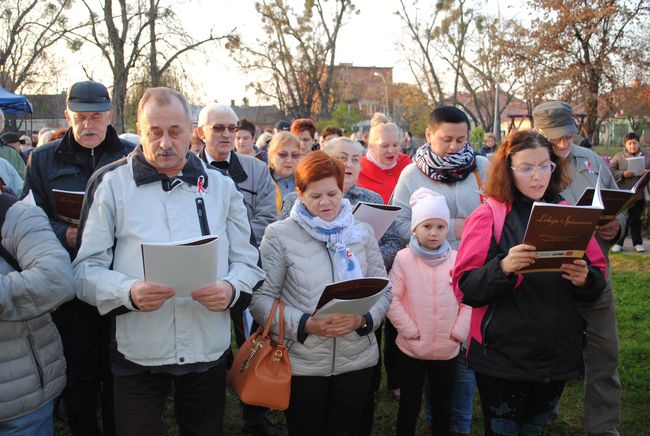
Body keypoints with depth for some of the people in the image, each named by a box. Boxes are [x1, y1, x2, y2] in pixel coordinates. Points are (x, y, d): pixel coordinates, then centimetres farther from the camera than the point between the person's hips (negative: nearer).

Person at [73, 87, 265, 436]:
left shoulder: (220, 186, 6)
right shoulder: (112, 184, -1)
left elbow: (247, 260, 7)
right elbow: (87, 268, -4)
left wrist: (231, 288, -16)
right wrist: (129, 292, -23)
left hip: (209, 354, 2)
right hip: (137, 355, -2)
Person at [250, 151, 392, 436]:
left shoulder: (361, 232, 5)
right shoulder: (280, 235, -5)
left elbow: (383, 290, 6)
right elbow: (260, 297, -9)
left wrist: (362, 319, -13)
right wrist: (305, 324, -21)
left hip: (357, 360, 3)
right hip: (302, 363, -3)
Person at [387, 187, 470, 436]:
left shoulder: (457, 259, -1)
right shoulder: (404, 258, -9)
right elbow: (392, 299, -11)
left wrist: (458, 332, -7)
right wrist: (410, 330, -13)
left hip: (448, 349, 2)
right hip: (412, 348, -2)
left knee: (443, 404, 18)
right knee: (409, 405, 11)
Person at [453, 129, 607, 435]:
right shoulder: (488, 217, -7)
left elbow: (599, 280, 8)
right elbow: (464, 288, -12)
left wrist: (585, 278, -14)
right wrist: (503, 268, -29)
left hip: (559, 356, 4)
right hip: (503, 359, -4)